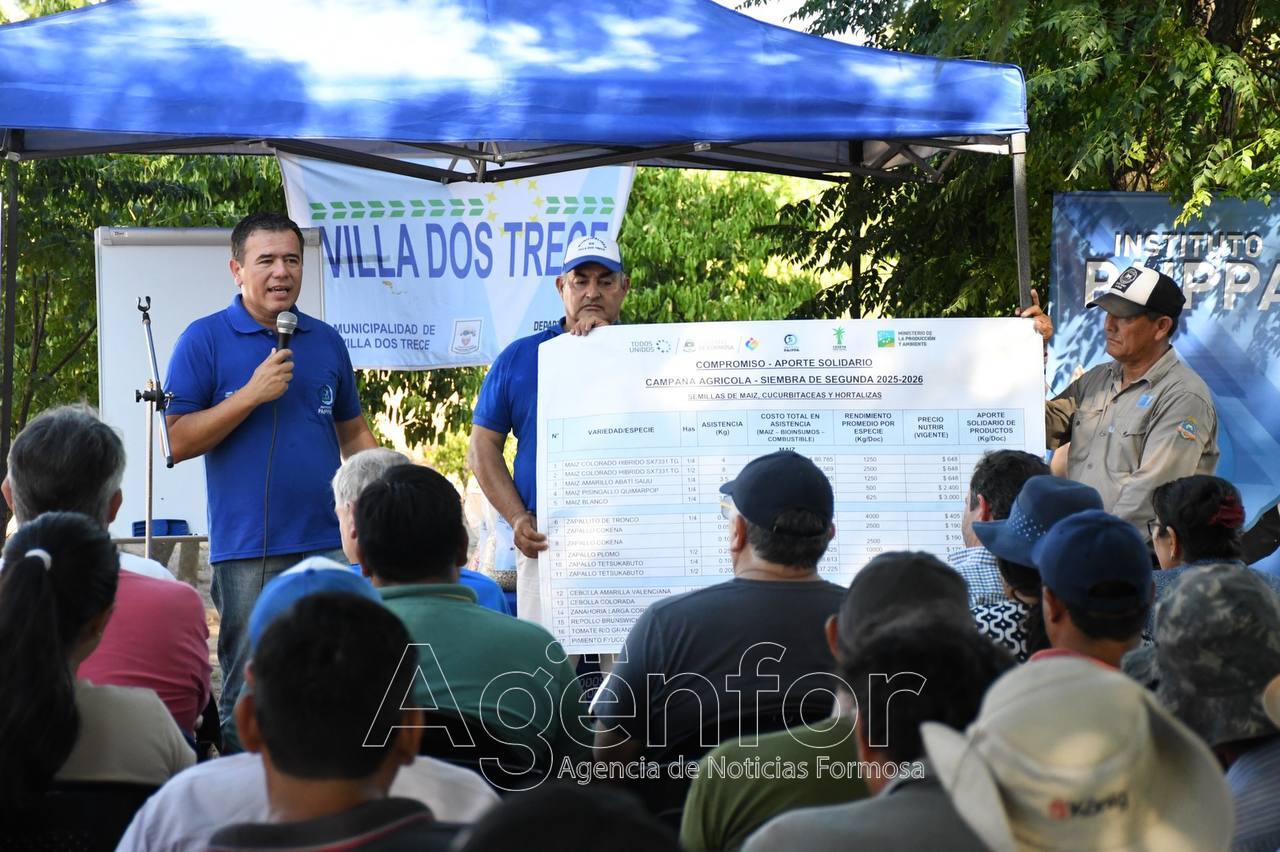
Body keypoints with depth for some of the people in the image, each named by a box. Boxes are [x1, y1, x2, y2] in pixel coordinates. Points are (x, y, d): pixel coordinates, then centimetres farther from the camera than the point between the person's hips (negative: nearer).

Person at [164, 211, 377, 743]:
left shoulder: (326, 341, 13)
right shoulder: (205, 340, 0)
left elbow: (354, 433, 22)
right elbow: (179, 441, -5)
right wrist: (252, 394, -14)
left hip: (328, 543, 4)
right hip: (247, 552, -4)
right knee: (249, 695, -1)